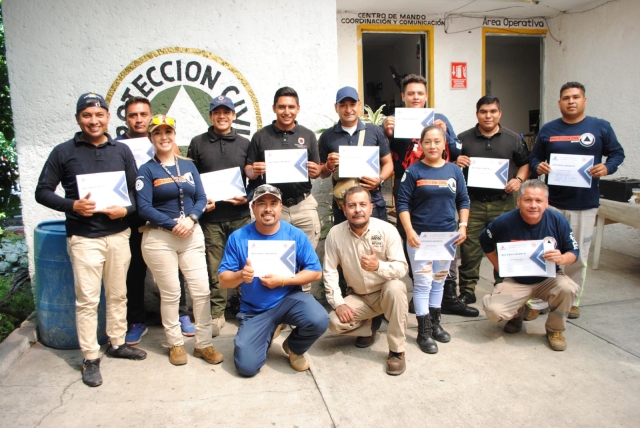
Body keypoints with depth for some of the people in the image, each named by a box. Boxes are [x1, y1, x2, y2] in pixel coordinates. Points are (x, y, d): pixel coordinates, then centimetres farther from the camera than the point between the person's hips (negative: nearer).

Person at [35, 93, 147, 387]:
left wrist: (127, 209, -13)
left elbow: (136, 190, 7)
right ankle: (90, 359, 14)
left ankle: (117, 344, 30)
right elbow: (42, 192, 0)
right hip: (84, 238, -3)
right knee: (87, 299, 1)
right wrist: (72, 205, -17)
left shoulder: (122, 151, 6)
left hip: (119, 234, 3)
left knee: (118, 294, 13)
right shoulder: (63, 152, -2)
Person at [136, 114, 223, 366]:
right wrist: (173, 224, -17)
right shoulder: (147, 170, 0)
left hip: (192, 235, 3)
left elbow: (201, 198, 6)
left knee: (201, 290, 0)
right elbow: (144, 208, -9)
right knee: (170, 293, 4)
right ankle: (175, 344, 22)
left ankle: (204, 344, 14)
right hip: (159, 238, -3)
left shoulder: (189, 166, 11)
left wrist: (191, 219, -13)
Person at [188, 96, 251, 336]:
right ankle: (216, 314, 14)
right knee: (214, 267, 2)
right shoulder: (198, 143, 7)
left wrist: (248, 197, -7)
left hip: (240, 215, 1)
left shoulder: (244, 144, 10)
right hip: (211, 217, -1)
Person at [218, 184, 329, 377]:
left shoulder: (295, 235, -9)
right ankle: (268, 332, 23)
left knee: (319, 320, -30)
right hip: (254, 310, 1)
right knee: (246, 366, -11)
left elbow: (315, 272, -7)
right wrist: (240, 275, -29)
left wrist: (282, 281, -18)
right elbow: (223, 279, -5)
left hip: (289, 299, 0)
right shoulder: (238, 237, -8)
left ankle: (293, 348, 6)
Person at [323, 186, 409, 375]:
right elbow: (329, 271, -11)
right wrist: (338, 303, -19)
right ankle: (371, 326, 12)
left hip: (385, 293, -2)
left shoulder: (387, 230, -18)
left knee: (395, 287, -36)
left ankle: (397, 351, -19)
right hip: (358, 297, 2)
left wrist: (378, 266, -41)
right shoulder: (335, 234, -13)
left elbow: (402, 268, -21)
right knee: (335, 322, -23)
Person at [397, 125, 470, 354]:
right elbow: (403, 203, -7)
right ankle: (424, 332, 8)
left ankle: (435, 323, 29)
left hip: (447, 235, 4)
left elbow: (463, 201, 10)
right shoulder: (413, 171, -6)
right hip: (420, 235, -4)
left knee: (439, 280, 15)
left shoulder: (454, 171, 4)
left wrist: (463, 226, -1)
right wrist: (409, 231, -16)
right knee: (423, 282, -2)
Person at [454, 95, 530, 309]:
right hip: (472, 203, 0)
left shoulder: (514, 139, 8)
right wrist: (456, 164, -13)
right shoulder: (463, 139, 6)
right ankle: (467, 290, 13)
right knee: (469, 248, 1)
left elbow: (525, 164, 13)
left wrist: (519, 179, -6)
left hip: (503, 203, 1)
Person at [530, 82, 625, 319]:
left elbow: (617, 153, 6)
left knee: (578, 255, 8)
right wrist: (539, 166, -11)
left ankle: (572, 301, 23)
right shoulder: (548, 130, 5)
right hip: (553, 201, 1)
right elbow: (534, 157, 11)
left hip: (585, 204, -1)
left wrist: (607, 168, -14)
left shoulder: (601, 127, 1)